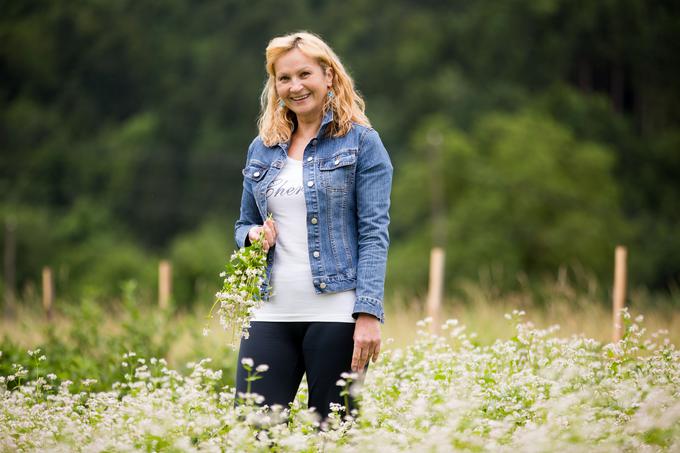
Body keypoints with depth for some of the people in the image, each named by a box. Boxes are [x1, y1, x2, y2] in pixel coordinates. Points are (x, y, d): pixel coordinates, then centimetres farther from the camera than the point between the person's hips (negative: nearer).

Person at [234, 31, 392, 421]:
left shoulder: (361, 142, 1)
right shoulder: (262, 149, 15)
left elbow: (374, 233, -6)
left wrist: (369, 313, -15)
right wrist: (254, 236, -1)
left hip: (336, 315, -4)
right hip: (272, 315, 4)